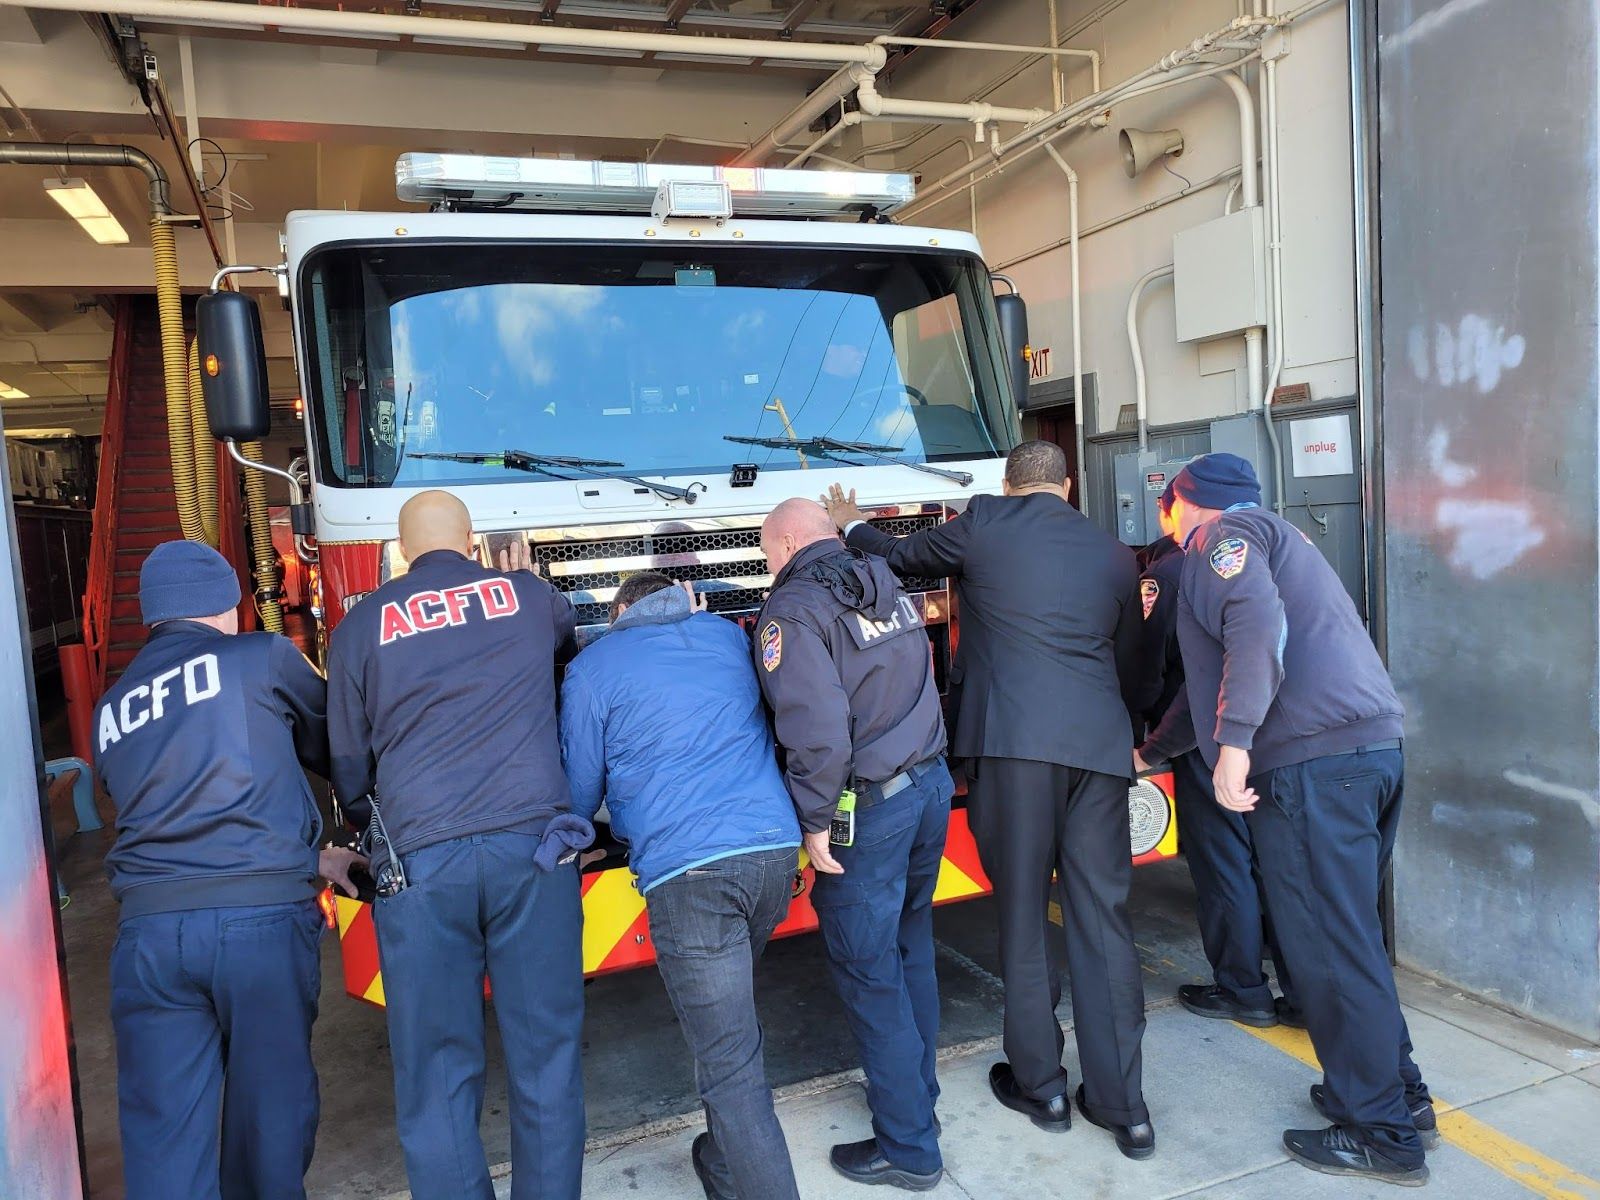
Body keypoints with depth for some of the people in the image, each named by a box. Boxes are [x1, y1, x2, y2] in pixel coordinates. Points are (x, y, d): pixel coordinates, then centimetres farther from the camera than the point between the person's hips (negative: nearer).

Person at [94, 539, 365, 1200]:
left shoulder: (112, 708, 19)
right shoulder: (261, 657, 2)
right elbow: (333, 743, 16)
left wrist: (314, 858, 27)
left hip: (148, 929, 4)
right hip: (264, 920, -4)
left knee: (163, 1132, 9)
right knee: (270, 1112, 13)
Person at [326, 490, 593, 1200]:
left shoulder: (360, 625, 10)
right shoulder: (528, 596, 11)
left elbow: (349, 766, 15)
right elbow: (566, 641, 35)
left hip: (418, 860, 0)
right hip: (533, 844, 1)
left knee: (437, 1073, 10)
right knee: (545, 1054, 11)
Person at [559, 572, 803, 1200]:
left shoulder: (592, 668, 6)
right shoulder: (728, 635, 18)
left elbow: (580, 789, 13)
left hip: (687, 871, -5)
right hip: (774, 848, 6)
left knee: (730, 1064, -1)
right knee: (726, 1018, 26)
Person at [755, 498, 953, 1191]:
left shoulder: (793, 609, -14)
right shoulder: (889, 588, 11)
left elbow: (817, 728, -24)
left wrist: (814, 819, -15)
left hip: (867, 809, -8)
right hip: (931, 783, 8)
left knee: (869, 973, 5)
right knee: (910, 949, 22)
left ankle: (908, 1148, 17)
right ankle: (917, 1098, 38)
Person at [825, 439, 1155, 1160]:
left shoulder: (984, 524, 4)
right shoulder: (1113, 554, 16)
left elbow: (898, 558, 19)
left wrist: (850, 524, 39)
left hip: (1013, 742, -3)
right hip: (1100, 747, 4)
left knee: (1021, 913, 9)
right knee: (1103, 919, 9)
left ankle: (1041, 1087, 21)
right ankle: (1123, 1107, 17)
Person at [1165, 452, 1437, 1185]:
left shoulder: (1222, 534, 0)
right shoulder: (1271, 536, 29)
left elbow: (1258, 624, -21)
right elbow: (1216, 672, 35)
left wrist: (1235, 741, -22)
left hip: (1312, 760, -10)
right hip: (1374, 746, 10)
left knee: (1329, 945, 0)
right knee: (1348, 933, 19)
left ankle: (1379, 1131, 10)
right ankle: (1397, 1090, 30)